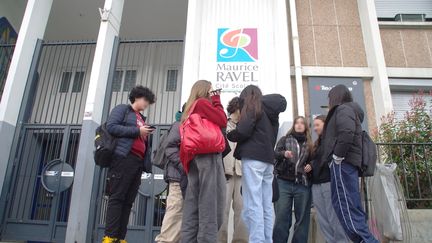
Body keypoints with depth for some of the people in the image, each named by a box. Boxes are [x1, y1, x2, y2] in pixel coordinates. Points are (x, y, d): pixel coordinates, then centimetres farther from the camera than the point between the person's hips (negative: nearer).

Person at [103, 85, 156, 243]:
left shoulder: (142, 119, 28)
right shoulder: (123, 109, 9)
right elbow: (111, 126, -8)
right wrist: (137, 131, -9)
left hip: (138, 161, 7)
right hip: (124, 158, -7)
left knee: (128, 201, 3)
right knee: (117, 198, -9)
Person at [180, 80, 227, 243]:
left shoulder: (191, 107, 25)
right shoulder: (202, 102, 1)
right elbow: (222, 121, -6)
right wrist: (217, 101, 6)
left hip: (195, 155, 9)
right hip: (208, 154, -9)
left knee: (193, 203, 5)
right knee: (212, 201, -10)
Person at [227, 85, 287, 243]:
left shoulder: (252, 107, 0)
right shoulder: (271, 111, 22)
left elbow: (243, 131, -12)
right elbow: (271, 136, 19)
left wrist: (229, 135, 6)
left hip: (253, 158, -8)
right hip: (268, 159, 8)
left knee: (252, 205, -8)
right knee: (266, 206, 7)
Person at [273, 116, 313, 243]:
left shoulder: (309, 144, 15)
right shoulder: (284, 139, 11)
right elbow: (275, 153, -3)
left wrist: (311, 166, 0)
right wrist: (284, 154, -25)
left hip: (303, 185, 2)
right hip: (284, 182, -2)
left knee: (302, 218, 4)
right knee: (282, 217, -5)